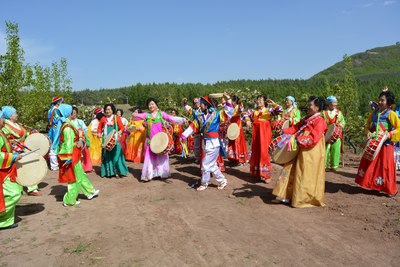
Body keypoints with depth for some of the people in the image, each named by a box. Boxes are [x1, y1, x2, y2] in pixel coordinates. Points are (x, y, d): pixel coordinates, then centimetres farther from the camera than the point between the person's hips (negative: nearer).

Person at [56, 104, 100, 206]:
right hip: (71, 156, -10)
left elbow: (76, 136, 10)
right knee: (75, 178, 4)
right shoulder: (68, 127, -22)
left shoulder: (67, 124, 8)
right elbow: (68, 144, -25)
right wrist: (69, 158, -25)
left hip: (74, 155, 10)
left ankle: (90, 192, 35)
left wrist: (81, 141, -11)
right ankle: (69, 200, 16)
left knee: (81, 175, 21)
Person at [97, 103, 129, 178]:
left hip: (115, 140, -2)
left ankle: (118, 171, 2)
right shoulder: (103, 119, 5)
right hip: (106, 140, 2)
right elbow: (99, 128, 17)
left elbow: (122, 127, -1)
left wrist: (119, 132, -19)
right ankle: (108, 172, 13)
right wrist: (99, 133, 0)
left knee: (116, 154, -4)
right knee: (107, 155, 6)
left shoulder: (117, 118, 0)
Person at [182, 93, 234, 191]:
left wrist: (228, 100, -24)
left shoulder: (216, 114, -7)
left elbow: (229, 112, -13)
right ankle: (222, 181, 30)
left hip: (214, 143, -7)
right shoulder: (200, 117, 8)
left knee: (206, 165, 0)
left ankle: (204, 184, 18)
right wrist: (183, 136, -1)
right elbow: (192, 127, 6)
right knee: (212, 165, 15)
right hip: (205, 143, 7)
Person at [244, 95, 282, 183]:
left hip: (265, 134, -4)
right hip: (256, 134, 4)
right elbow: (246, 115, 20)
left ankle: (266, 174, 1)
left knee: (264, 152, -8)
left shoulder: (269, 110, 2)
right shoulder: (254, 111, 12)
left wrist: (273, 103, -16)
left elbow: (279, 110, -9)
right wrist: (247, 120, 1)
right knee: (256, 152, 8)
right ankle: (256, 173, 21)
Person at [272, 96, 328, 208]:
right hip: (301, 152, 9)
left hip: (311, 154, -9)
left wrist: (299, 140, -25)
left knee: (307, 176, 0)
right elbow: (296, 127, 14)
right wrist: (285, 131, -2)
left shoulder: (319, 121, -12)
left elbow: (314, 139, -22)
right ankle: (285, 195, 19)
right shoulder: (306, 119, 14)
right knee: (291, 171, 11)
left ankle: (307, 199, 15)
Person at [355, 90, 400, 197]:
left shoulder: (391, 114, -8)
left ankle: (391, 190, 12)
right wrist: (368, 133, -5)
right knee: (369, 164, 9)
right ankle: (373, 185, 24)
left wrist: (389, 134, -23)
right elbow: (367, 126, 14)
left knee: (385, 166, -1)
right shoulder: (374, 113, 8)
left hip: (385, 144, -6)